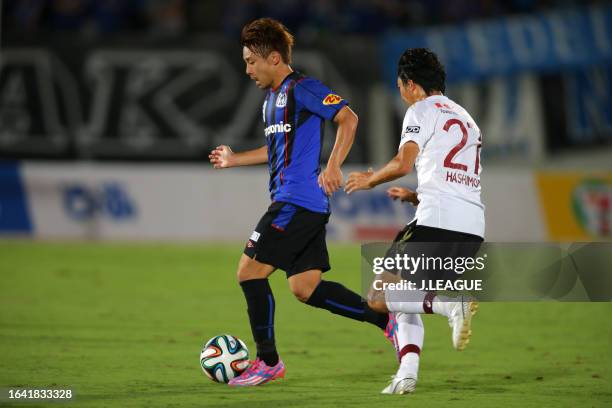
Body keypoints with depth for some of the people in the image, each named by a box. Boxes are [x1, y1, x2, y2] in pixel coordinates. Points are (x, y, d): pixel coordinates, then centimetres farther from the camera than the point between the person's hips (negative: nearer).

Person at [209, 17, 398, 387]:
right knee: (305, 288, 6)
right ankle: (387, 319, 9)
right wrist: (234, 159, 29)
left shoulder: (302, 89, -10)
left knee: (250, 271, -8)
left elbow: (348, 119, -17)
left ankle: (268, 362, -1)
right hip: (299, 203, 10)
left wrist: (333, 166, -24)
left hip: (298, 201, -10)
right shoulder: (272, 98, 20)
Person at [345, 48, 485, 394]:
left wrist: (370, 180, 7)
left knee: (379, 298, -5)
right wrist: (416, 197, 40)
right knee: (406, 301, 21)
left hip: (437, 223, -8)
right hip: (474, 228, 8)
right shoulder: (466, 119, 29)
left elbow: (403, 163, -11)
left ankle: (452, 305, -26)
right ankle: (408, 373, 2)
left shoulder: (423, 110, 4)